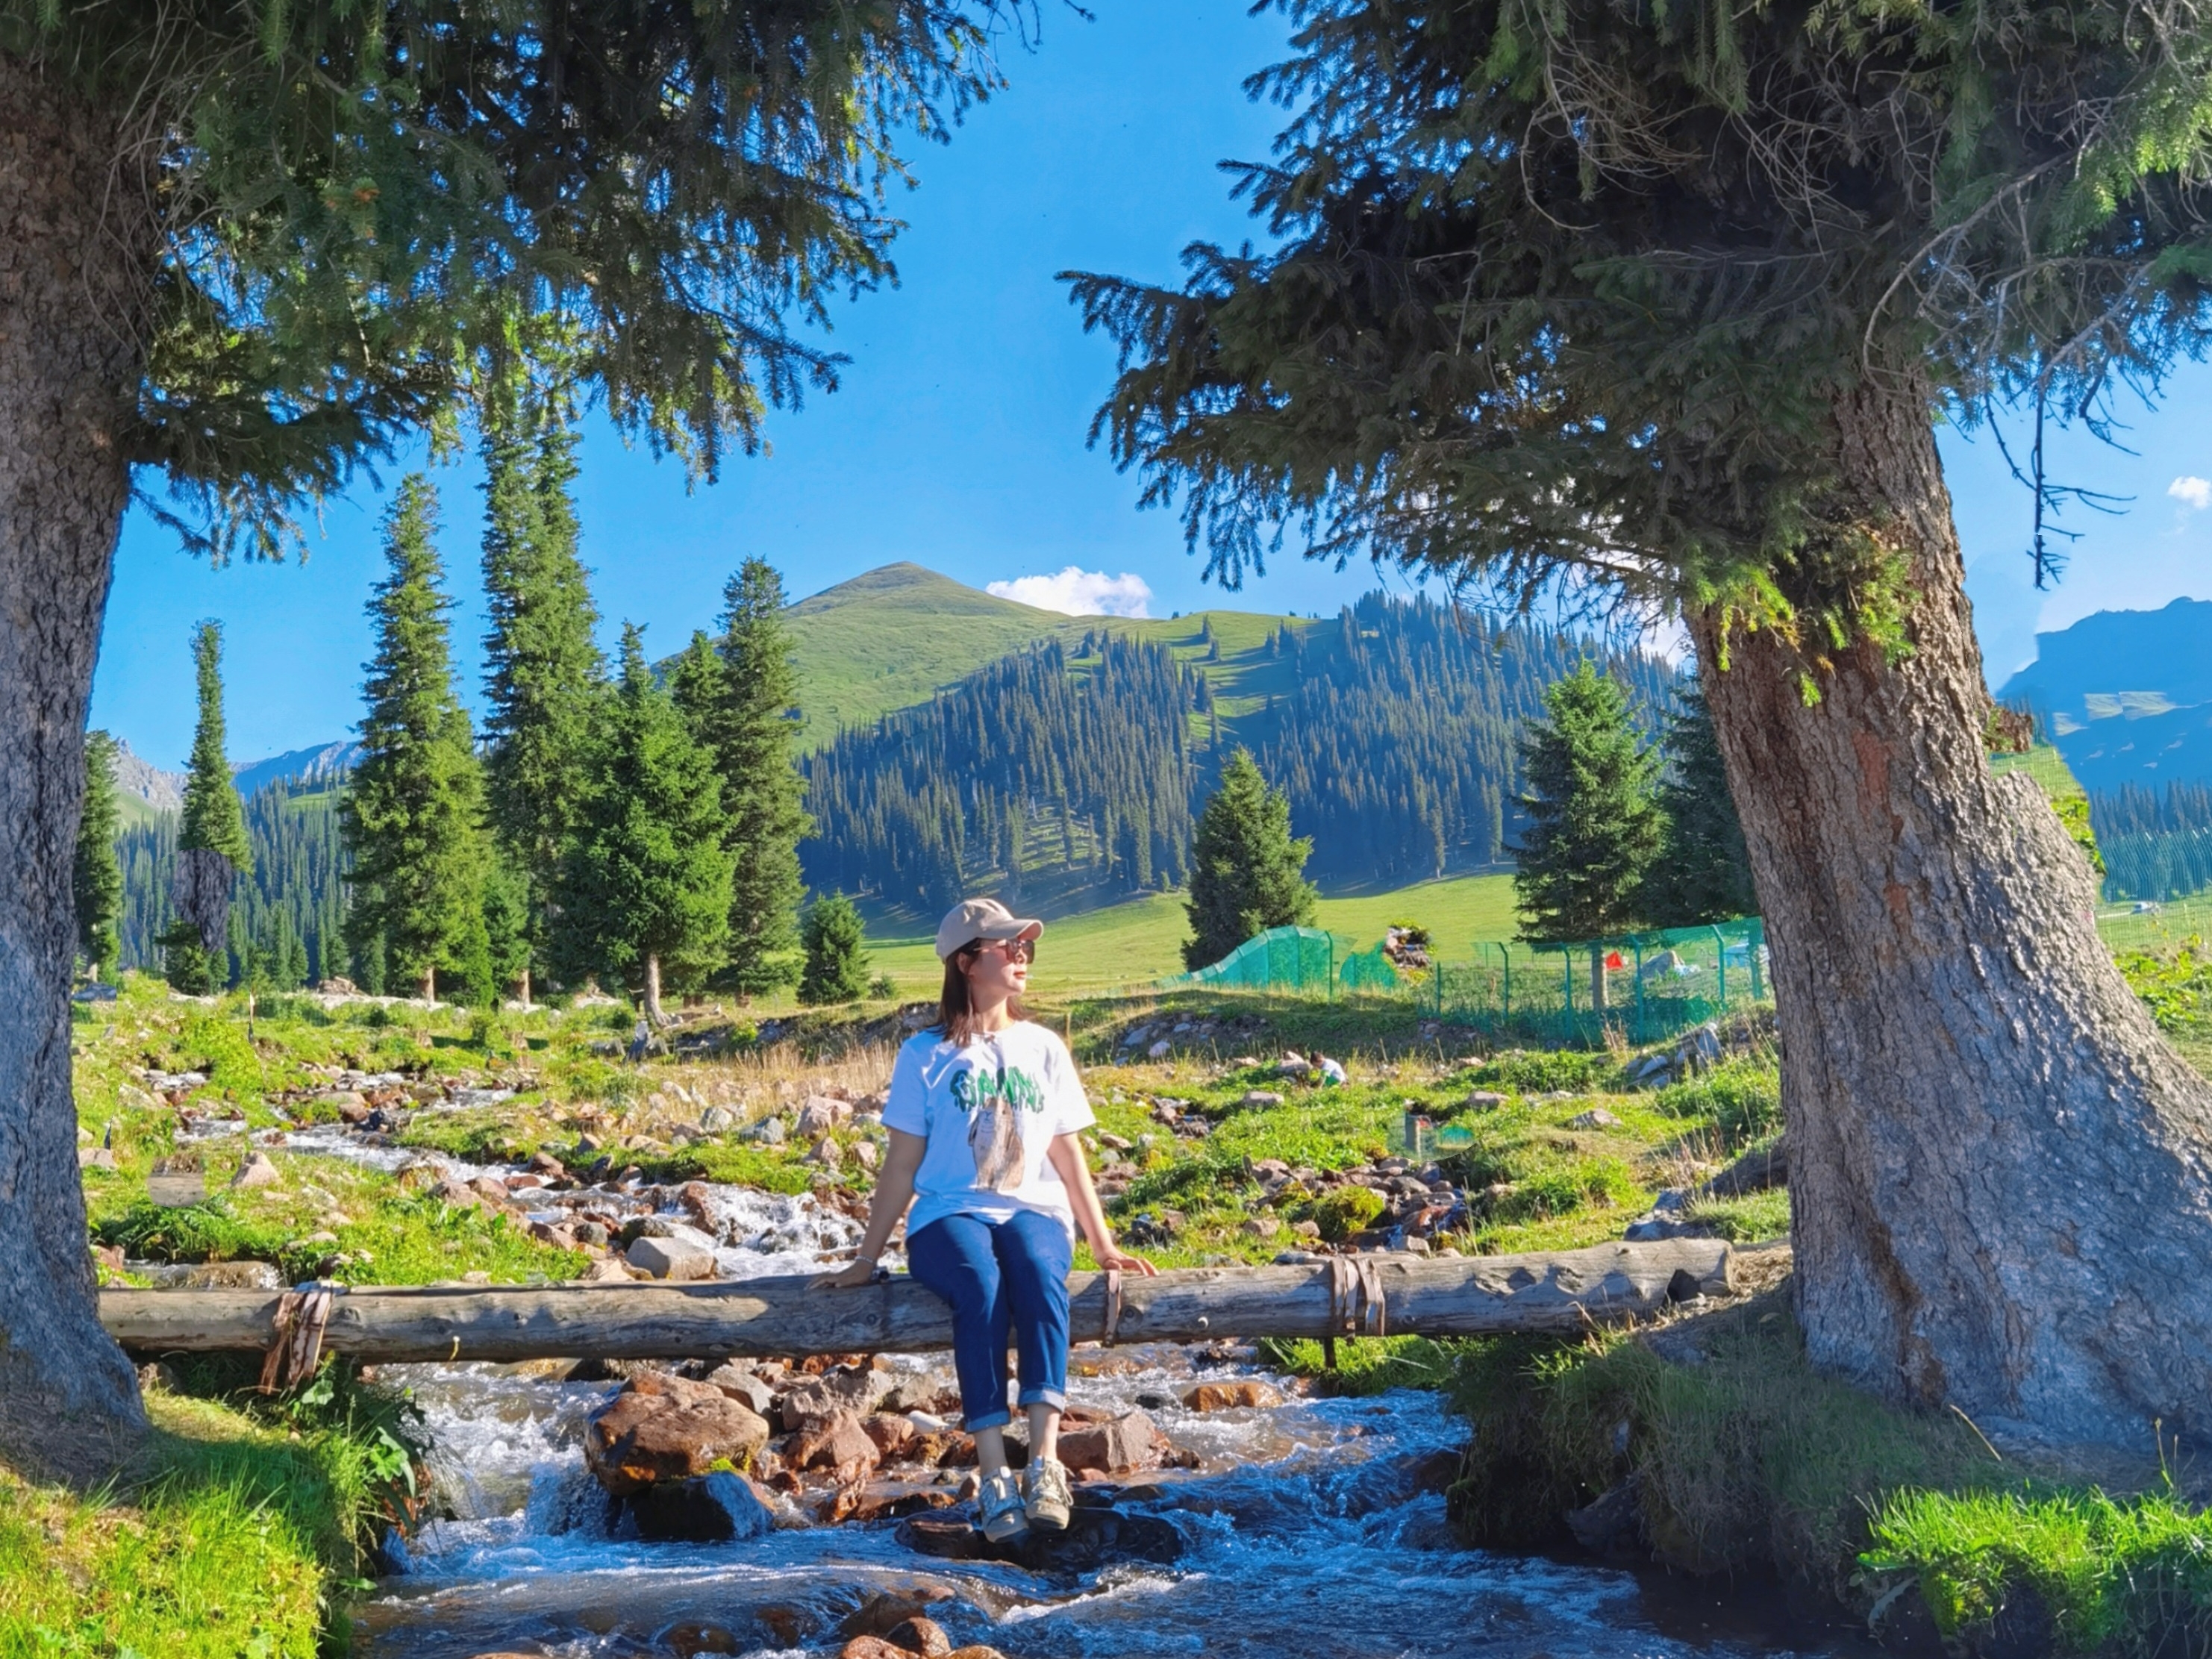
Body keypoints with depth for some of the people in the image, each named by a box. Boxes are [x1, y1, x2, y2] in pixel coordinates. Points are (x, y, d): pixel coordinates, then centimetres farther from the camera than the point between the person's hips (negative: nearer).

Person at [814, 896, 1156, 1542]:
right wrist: (866, 1260, 5)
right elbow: (902, 1164, 8)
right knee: (981, 1286, -36)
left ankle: (1045, 1461, -43)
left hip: (1033, 1210, 2)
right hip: (949, 1215, -2)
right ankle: (995, 1477, -39)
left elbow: (1069, 1157, 17)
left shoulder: (1044, 1049, 15)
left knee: (1039, 1276, -35)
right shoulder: (926, 1054, 6)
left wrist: (1104, 1246, 13)